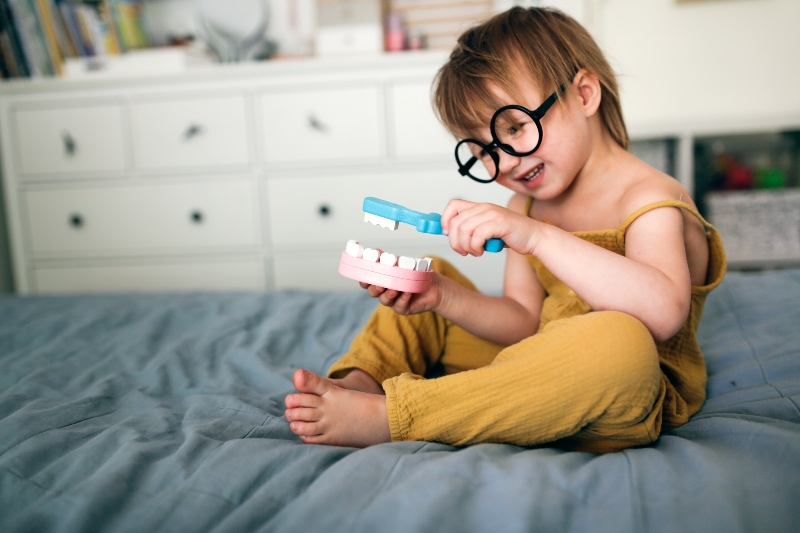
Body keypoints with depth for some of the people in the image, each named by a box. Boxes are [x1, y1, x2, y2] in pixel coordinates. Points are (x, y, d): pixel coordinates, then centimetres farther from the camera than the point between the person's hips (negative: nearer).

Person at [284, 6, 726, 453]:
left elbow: (664, 314, -34)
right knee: (432, 273, 14)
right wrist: (444, 298, -13)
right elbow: (525, 322, 5)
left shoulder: (650, 201, -14)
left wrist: (537, 236, -38)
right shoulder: (524, 207, 9)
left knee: (617, 341, -44)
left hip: (627, 399, -7)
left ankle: (385, 417, -36)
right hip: (537, 373, 7)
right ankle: (361, 379, -11)